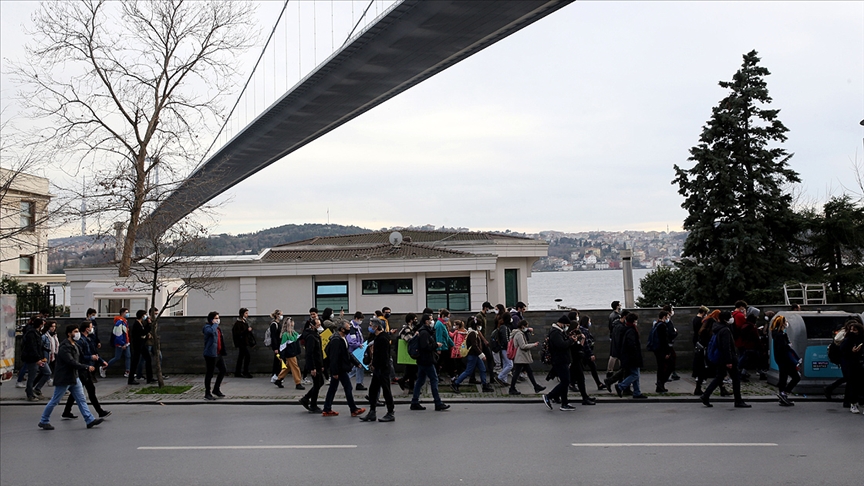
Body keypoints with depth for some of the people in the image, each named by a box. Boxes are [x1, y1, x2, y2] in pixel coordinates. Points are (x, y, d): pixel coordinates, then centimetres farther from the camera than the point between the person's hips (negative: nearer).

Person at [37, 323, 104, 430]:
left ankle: (90, 420, 4)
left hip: (74, 377, 9)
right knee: (54, 401, 4)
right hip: (63, 379, -9)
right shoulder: (64, 348, -20)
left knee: (81, 399, 5)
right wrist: (87, 367, -32)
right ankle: (43, 422, 19)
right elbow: (72, 362, -29)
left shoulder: (74, 346, 11)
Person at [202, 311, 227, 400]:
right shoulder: (207, 327, -10)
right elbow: (211, 331, -36)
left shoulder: (217, 328, 18)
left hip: (219, 354, 9)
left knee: (223, 371, 12)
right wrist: (215, 324, -20)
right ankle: (207, 394, 8)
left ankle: (216, 389, 25)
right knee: (210, 373, -1)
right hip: (211, 354, -9)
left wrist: (223, 351, 21)